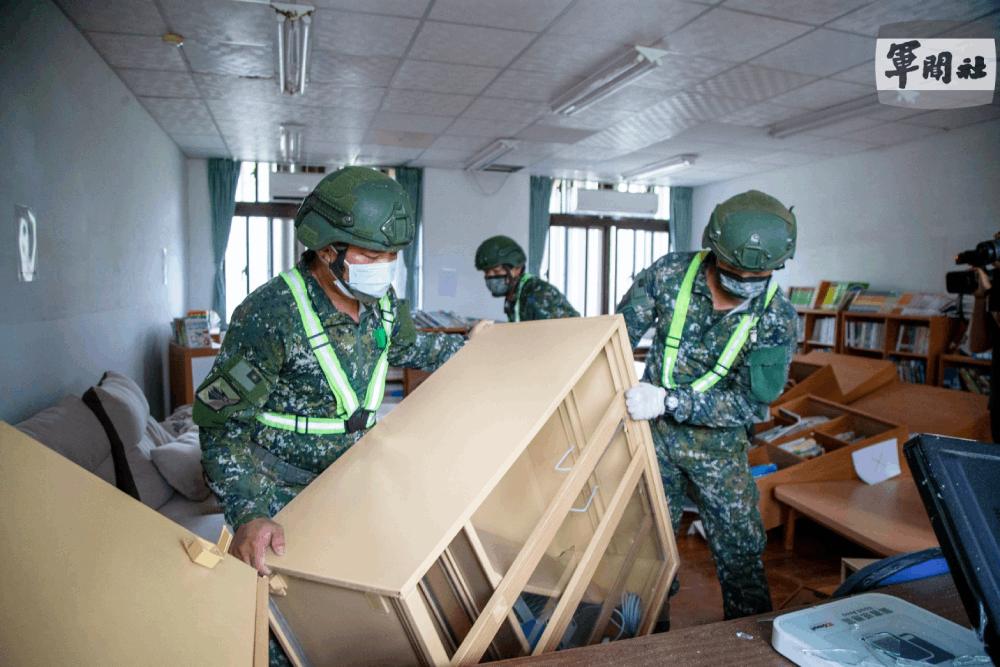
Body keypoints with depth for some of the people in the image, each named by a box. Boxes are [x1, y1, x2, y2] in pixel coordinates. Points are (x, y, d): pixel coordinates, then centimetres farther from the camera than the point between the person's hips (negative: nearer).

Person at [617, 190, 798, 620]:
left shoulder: (777, 317, -17)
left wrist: (668, 401, -31)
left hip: (718, 443, 0)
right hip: (654, 431, 1)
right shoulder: (669, 274, -17)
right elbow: (617, 337, -6)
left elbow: (749, 403, -20)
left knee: (741, 549, 8)